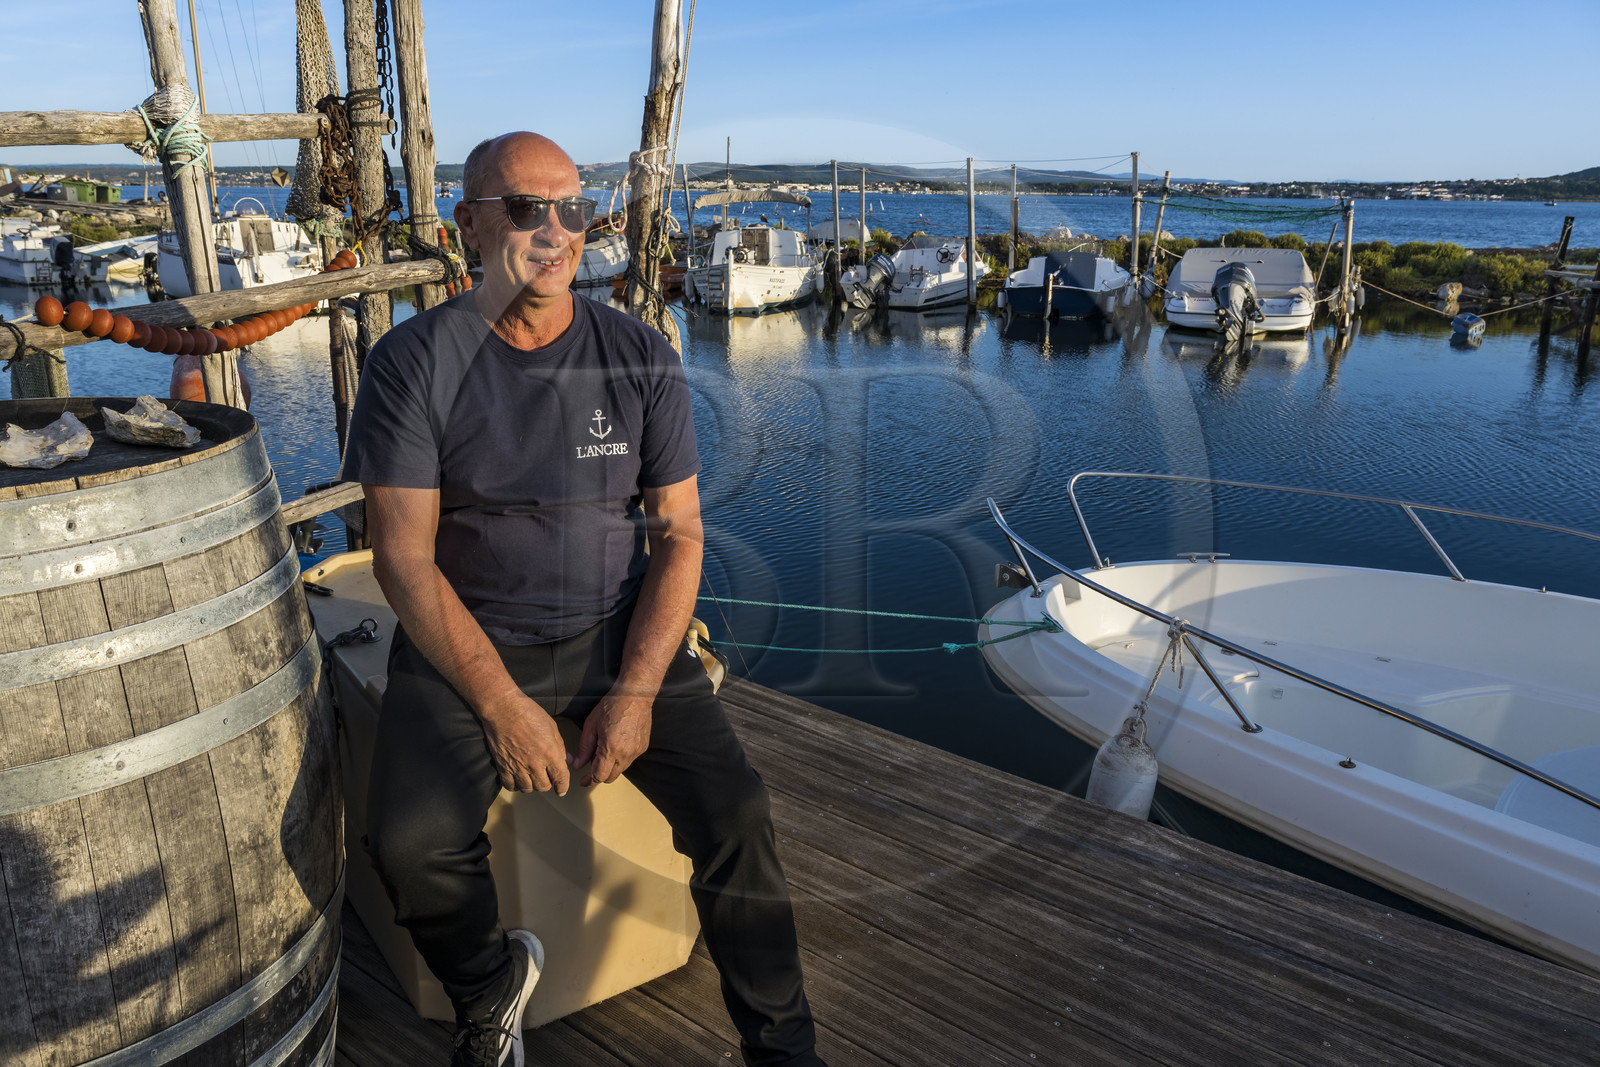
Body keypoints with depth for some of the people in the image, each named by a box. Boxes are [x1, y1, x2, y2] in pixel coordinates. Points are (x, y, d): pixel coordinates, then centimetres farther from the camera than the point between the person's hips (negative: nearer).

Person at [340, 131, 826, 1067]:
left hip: (620, 632, 1)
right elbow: (404, 558, -9)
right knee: (411, 846, -23)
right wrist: (502, 705, -19)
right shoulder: (414, 364, -6)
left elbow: (679, 533, -1)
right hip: (468, 642, 0)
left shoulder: (641, 358, -1)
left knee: (737, 813, -17)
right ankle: (493, 986, 12)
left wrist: (636, 692, -13)